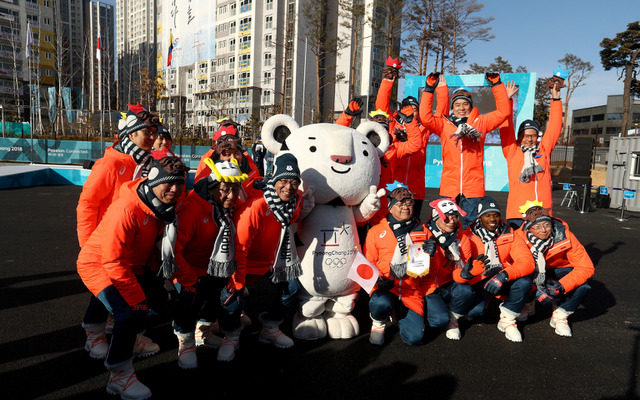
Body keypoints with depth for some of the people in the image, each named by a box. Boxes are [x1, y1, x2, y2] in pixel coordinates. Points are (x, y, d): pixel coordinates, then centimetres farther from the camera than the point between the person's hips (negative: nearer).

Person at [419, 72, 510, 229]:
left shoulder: (480, 122, 9)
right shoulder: (444, 124, 7)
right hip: (449, 187, 0)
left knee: (470, 226, 7)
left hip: (474, 187, 0)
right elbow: (425, 117, -7)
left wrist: (496, 85, -3)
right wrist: (429, 90, -10)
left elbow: (503, 112, 2)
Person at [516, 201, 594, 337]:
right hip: (532, 270, -1)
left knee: (583, 287, -28)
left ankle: (559, 316, -2)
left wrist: (562, 286, -37)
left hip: (558, 269, 1)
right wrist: (537, 289, -33)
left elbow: (586, 267, -25)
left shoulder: (565, 237, -27)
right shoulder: (521, 237, -28)